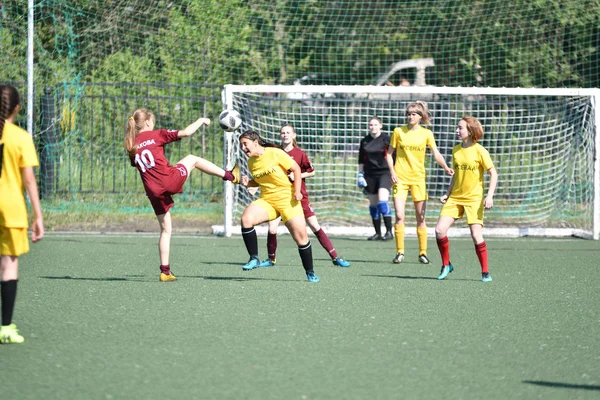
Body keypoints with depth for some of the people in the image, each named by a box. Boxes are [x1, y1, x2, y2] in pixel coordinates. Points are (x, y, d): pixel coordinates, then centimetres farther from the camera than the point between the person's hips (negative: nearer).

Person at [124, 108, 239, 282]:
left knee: (165, 230, 15)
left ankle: (165, 271, 11)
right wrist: (201, 121, 13)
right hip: (170, 179, -4)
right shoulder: (156, 135, 0)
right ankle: (229, 175, 28)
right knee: (192, 159, 24)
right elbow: (186, 132, -3)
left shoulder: (132, 146, 13)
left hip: (153, 192, 4)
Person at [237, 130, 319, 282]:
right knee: (246, 218, -24)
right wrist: (248, 183, 0)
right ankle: (254, 259, -13)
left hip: (287, 198, -4)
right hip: (266, 200, 4)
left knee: (301, 236, -6)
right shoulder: (251, 162, 5)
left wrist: (297, 191, -13)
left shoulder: (275, 153, -12)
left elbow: (296, 169, -6)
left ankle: (310, 272, 13)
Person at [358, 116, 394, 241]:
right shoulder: (364, 141, 10)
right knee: (373, 204, 6)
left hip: (384, 173, -5)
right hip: (370, 174, 5)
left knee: (382, 200, -20)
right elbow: (361, 160, 18)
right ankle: (378, 233, 14)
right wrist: (360, 174, 13)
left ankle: (389, 231, -15)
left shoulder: (386, 139, -3)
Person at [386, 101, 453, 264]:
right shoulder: (399, 132, 2)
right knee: (399, 216, -10)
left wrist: (446, 167, -19)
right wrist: (392, 172, -6)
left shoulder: (426, 134, 4)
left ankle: (423, 253, 11)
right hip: (400, 178, -1)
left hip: (418, 178, 1)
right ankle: (400, 252, -1)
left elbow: (436, 154, -1)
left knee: (421, 218, 2)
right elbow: (389, 154, 7)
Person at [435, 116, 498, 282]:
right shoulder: (456, 150, 8)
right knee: (440, 230, -8)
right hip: (455, 198, 5)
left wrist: (490, 196, -17)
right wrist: (447, 193, 11)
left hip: (474, 198, -5)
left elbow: (493, 173, -8)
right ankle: (446, 265, 11)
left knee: (476, 235, -12)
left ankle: (485, 272, 1)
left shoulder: (479, 151, -9)